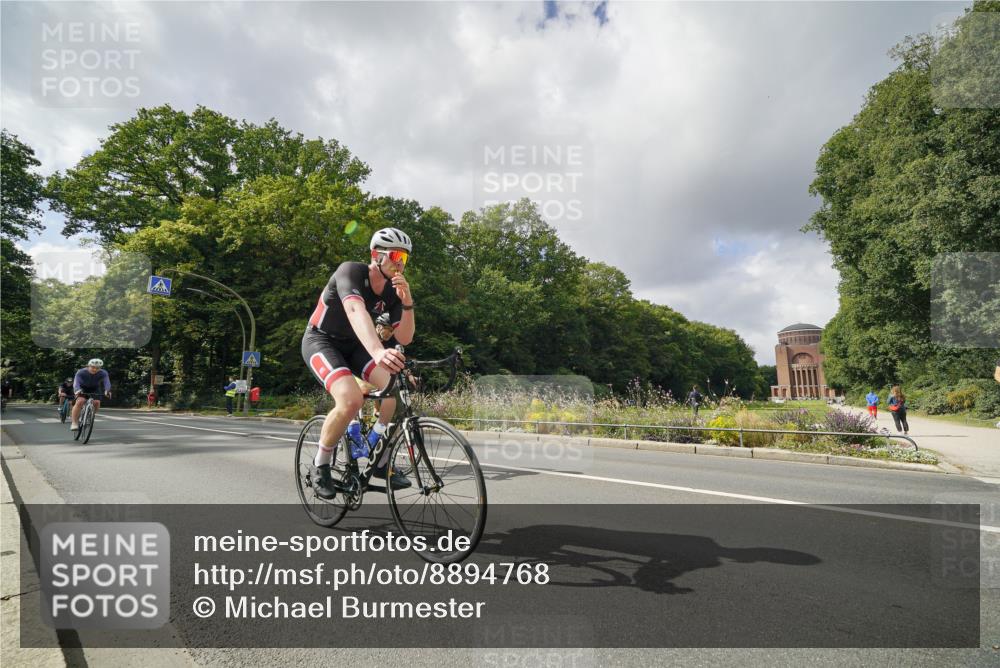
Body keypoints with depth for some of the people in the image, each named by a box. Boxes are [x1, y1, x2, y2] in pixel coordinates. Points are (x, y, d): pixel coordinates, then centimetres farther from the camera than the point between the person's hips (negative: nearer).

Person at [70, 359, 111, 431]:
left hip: (94, 389, 2)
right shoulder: (81, 372, -27)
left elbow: (107, 383, -38)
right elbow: (76, 383, -38)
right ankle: (74, 423, -17)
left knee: (96, 402, -22)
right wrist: (77, 391, -59)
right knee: (80, 401, -27)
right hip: (82, 388, -2)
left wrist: (107, 391, -58)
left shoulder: (103, 373, -24)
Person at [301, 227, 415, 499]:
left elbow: (404, 337, -11)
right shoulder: (351, 271, -23)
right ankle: (321, 465, -4)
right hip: (321, 341, -5)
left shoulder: (393, 291, -5)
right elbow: (355, 310, -44)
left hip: (353, 345, 6)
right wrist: (378, 351, -60)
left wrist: (407, 302, -28)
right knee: (351, 400, -32)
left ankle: (379, 459, -2)